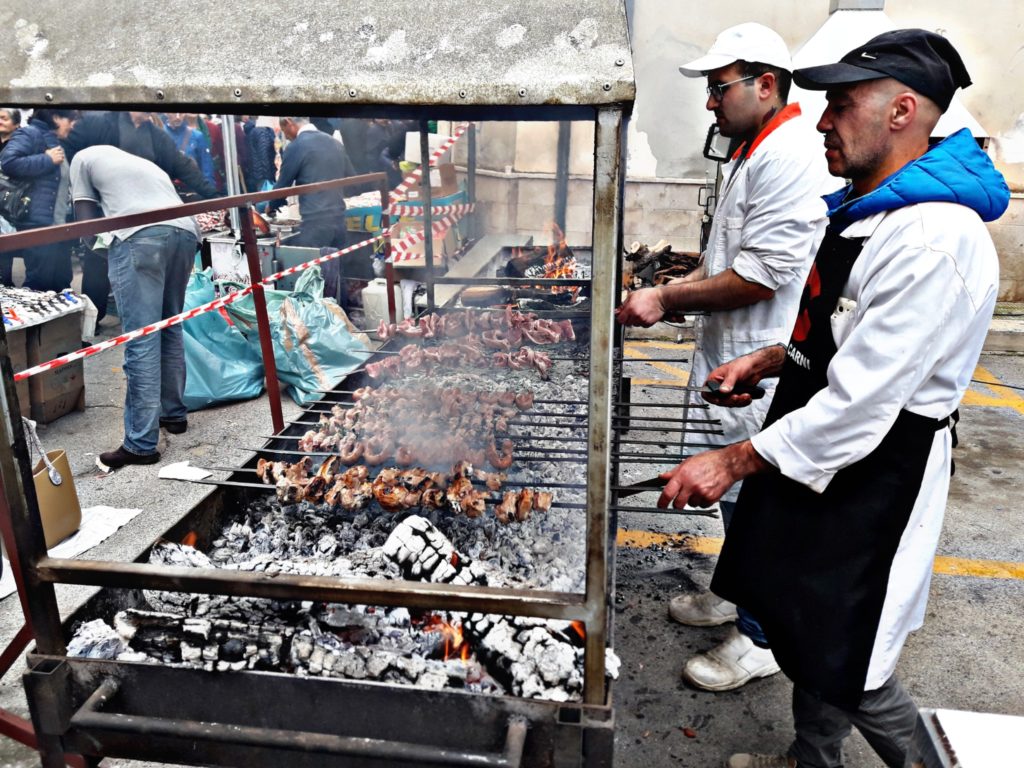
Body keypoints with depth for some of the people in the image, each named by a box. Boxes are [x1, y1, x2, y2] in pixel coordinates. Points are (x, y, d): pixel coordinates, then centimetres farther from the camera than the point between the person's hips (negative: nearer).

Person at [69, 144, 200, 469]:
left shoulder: (84, 157, 25)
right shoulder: (146, 164, 41)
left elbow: (86, 221, 18)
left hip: (140, 237, -6)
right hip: (185, 232, 6)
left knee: (141, 340, -7)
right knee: (170, 329, 19)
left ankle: (141, 444, -5)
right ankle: (174, 413, 28)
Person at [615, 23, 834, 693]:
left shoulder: (791, 159, -20)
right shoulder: (754, 153, 15)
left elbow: (759, 277, -25)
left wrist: (667, 300, -16)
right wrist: (668, 292, 10)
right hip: (734, 362, 10)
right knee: (738, 494, 22)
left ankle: (760, 640, 21)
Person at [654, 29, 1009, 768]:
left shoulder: (932, 241, -26)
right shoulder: (869, 206, 7)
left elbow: (860, 401, -27)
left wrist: (736, 461, -22)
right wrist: (770, 359, 7)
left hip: (875, 472, -10)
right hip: (817, 456, 10)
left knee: (844, 660, 5)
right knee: (804, 626, 23)